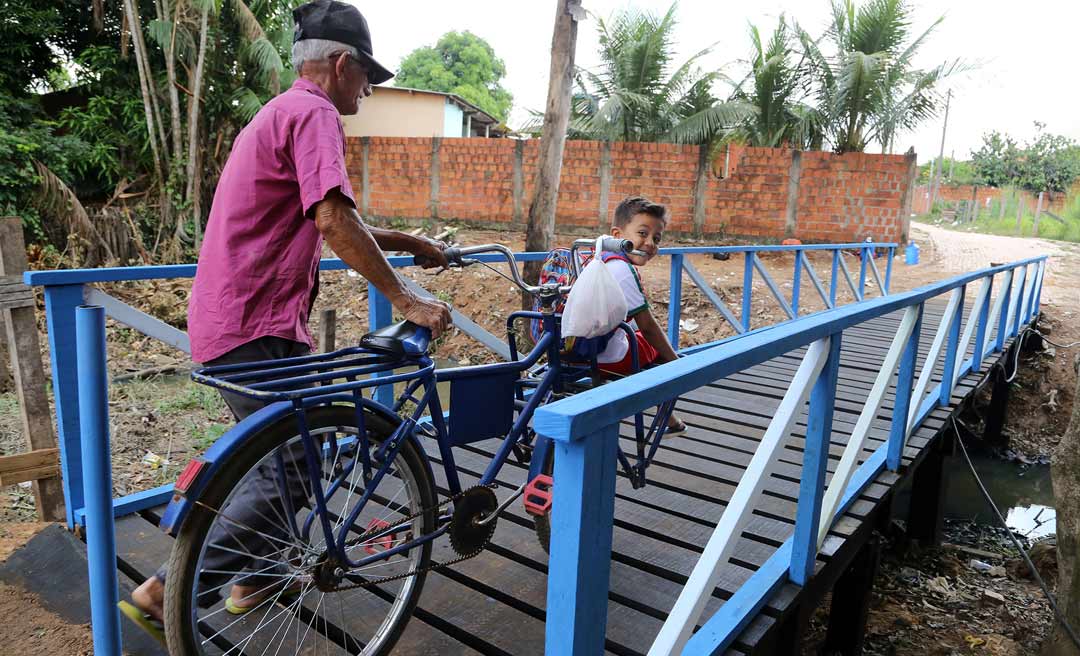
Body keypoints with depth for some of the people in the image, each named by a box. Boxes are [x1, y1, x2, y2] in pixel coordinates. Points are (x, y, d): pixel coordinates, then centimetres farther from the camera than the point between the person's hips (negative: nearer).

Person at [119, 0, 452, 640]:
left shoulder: (282, 113, 22)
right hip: (254, 329, -11)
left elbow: (333, 223, 25)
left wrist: (413, 243, 23)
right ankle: (163, 594, 6)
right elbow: (334, 220, -25)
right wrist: (405, 298, -21)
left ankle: (259, 575, 33)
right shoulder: (313, 113, -12)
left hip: (253, 321, 11)